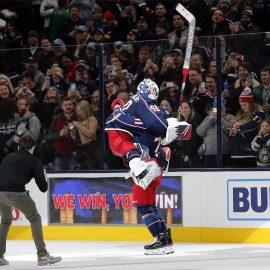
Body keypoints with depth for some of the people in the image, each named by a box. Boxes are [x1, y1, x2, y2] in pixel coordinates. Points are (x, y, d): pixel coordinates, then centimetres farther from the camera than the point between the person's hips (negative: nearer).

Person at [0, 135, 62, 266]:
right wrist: (42, 177, 34)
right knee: (35, 219, 16)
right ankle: (42, 255, 9)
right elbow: (43, 187, 12)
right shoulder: (34, 161, 13)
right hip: (16, 193, -4)